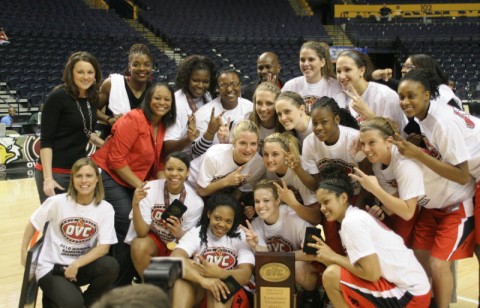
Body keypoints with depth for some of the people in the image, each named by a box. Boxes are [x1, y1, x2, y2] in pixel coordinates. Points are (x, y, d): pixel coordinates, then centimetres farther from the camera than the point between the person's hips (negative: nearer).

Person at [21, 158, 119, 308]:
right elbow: (32, 225, 2)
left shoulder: (105, 208, -9)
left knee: (110, 266, -28)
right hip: (50, 267, -3)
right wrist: (24, 253, 1)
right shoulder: (58, 202, -13)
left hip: (81, 265, 3)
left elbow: (103, 247, -13)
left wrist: (76, 264, -23)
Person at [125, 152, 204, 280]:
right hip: (152, 238, -1)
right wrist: (135, 204, -39)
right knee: (139, 246, -33)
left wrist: (180, 234, -35)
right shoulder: (150, 189, -21)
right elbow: (142, 232, -22)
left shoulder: (195, 202, -19)